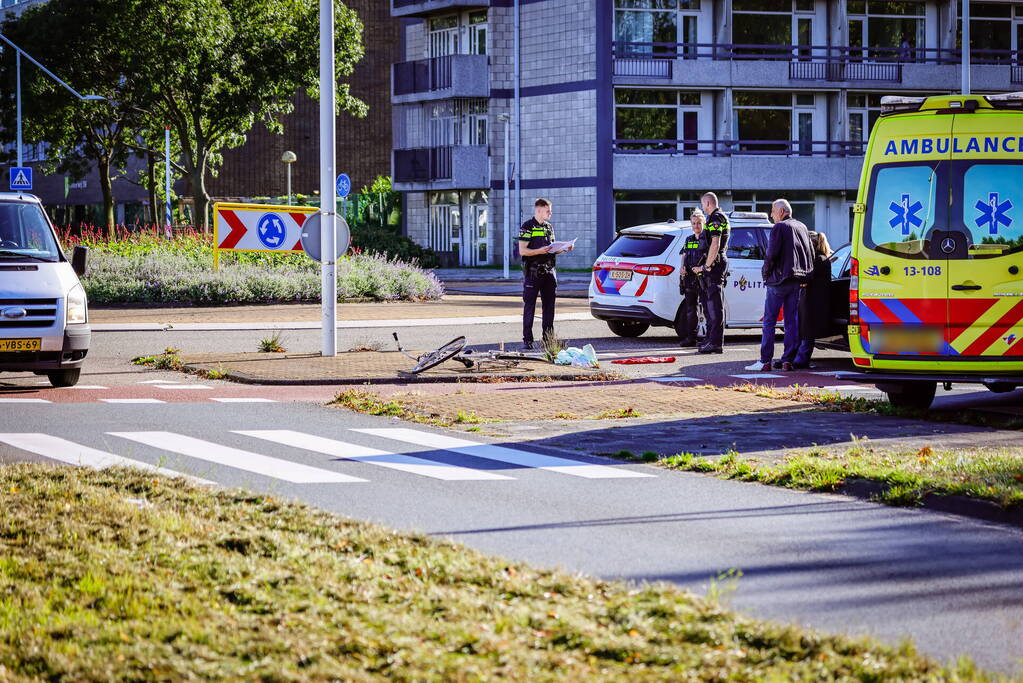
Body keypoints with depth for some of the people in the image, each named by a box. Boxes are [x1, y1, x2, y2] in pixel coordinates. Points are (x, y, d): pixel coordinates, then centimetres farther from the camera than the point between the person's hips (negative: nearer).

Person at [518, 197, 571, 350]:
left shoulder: (549, 227, 17)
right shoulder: (527, 227, -5)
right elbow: (522, 251, -11)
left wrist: (564, 249, 5)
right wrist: (539, 251, -25)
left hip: (548, 271, 7)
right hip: (532, 273, -7)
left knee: (549, 305, 7)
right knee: (529, 306, -4)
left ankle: (548, 337, 13)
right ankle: (527, 340, -3)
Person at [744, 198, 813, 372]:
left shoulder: (779, 227, -7)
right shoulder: (802, 228, 15)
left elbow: (771, 254, -14)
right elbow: (811, 255, 17)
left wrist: (766, 273, -1)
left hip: (778, 280, -6)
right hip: (796, 281, 7)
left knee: (769, 322, -3)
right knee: (792, 321, 7)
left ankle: (765, 361, -6)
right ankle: (788, 360, 2)